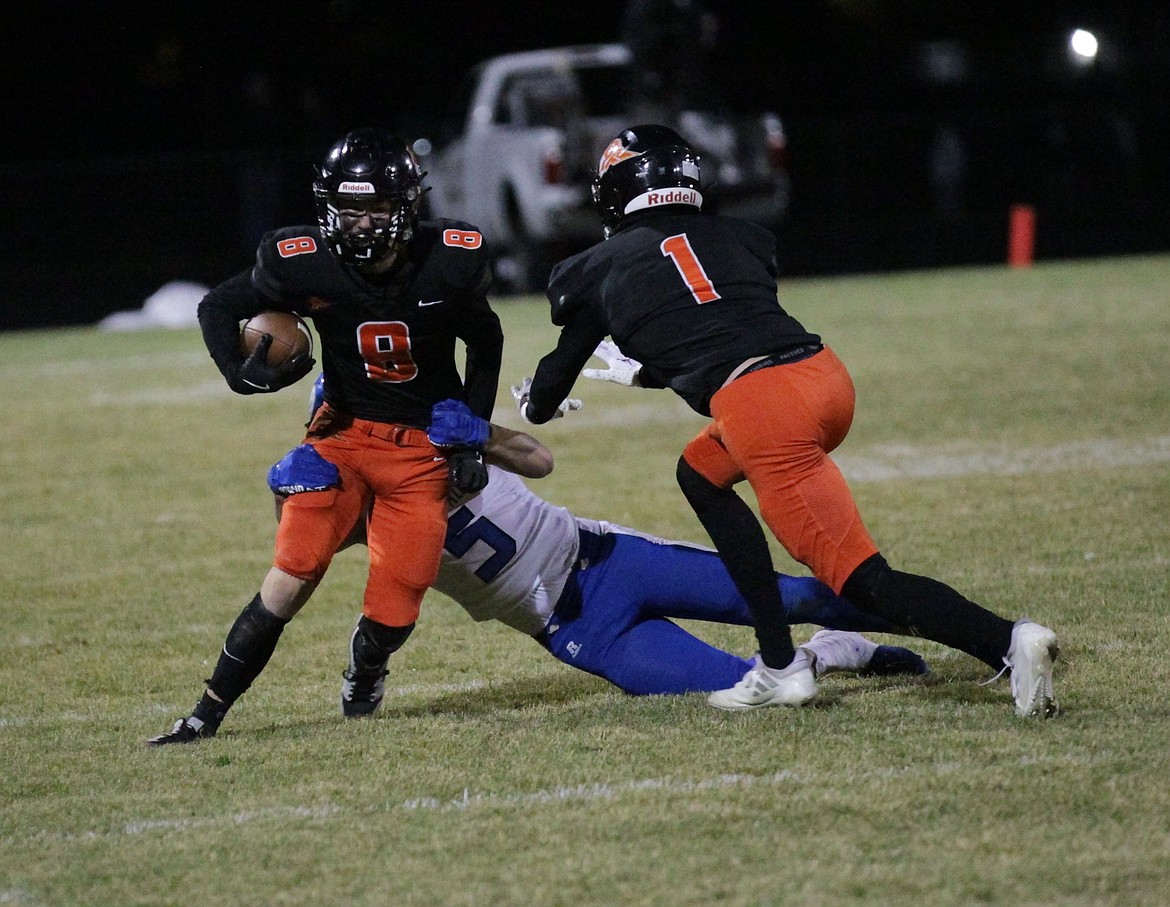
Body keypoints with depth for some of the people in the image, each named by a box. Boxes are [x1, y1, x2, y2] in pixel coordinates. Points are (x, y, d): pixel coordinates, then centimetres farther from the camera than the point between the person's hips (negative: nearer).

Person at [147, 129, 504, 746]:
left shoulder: (449, 262, -12)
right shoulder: (304, 265, -15)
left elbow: (485, 343, 7)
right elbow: (218, 307, 2)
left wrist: (471, 440, 3)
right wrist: (241, 373, -17)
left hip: (424, 452, 0)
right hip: (344, 435, 0)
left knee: (392, 616, -7)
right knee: (293, 576, -18)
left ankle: (365, 673, 30)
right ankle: (205, 717, -11)